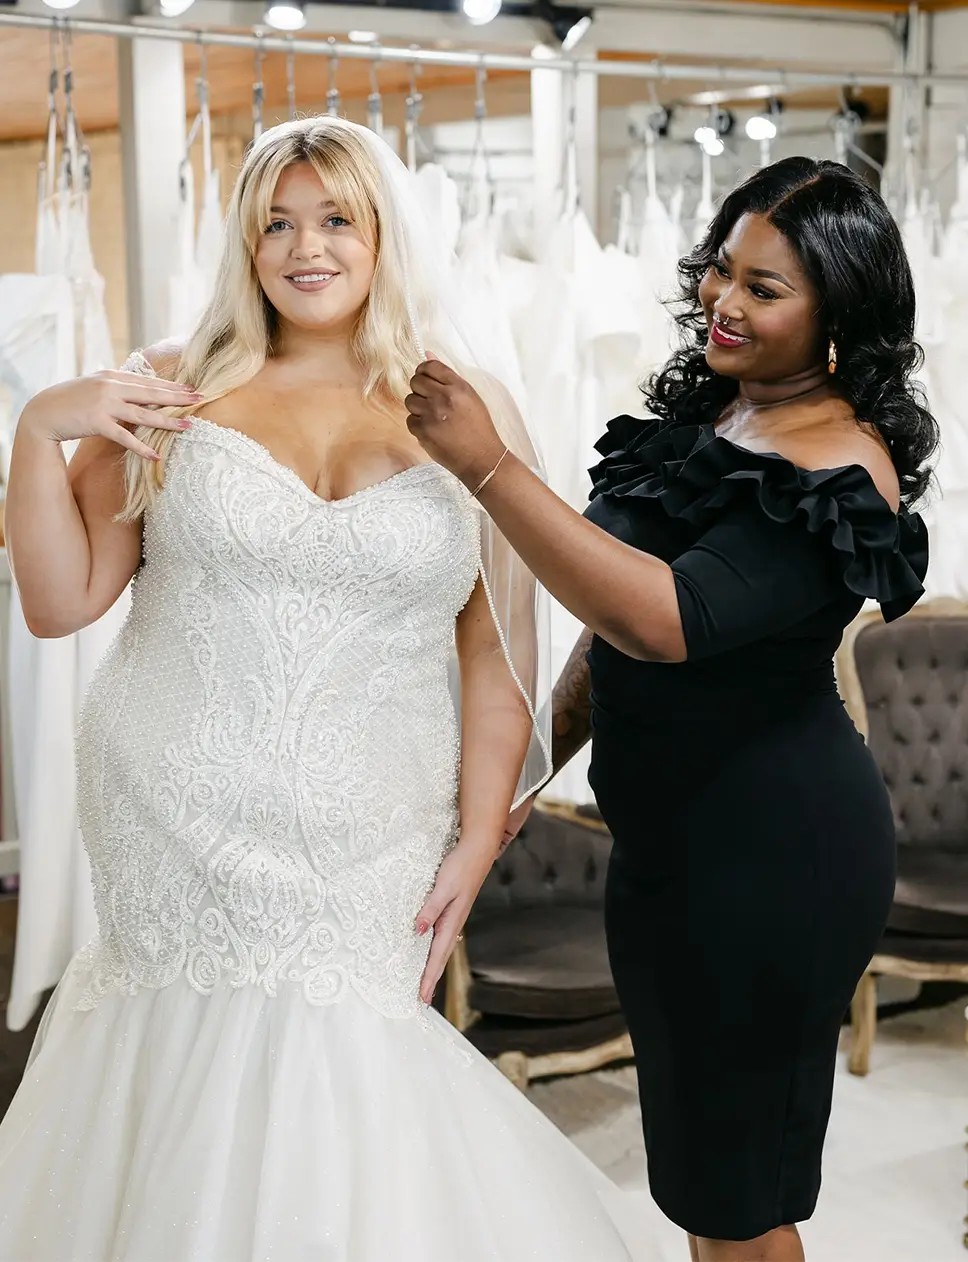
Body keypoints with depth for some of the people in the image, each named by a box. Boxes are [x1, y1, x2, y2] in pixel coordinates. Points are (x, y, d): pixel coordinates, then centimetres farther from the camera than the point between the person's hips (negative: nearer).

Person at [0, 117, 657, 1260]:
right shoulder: (175, 391, 6)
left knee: (327, 1088, -4)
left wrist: (476, 842, -1)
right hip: (172, 825, 1)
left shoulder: (467, 414, 4)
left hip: (362, 855, 0)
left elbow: (496, 653, 4)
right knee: (192, 1068, 0)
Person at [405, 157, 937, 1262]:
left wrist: (488, 466, -35)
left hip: (763, 851, -9)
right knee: (697, 1145, 23)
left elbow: (666, 619, -35)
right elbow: (617, 620, 15)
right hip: (680, 831, 9)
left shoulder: (838, 471, -21)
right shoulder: (706, 407, 7)